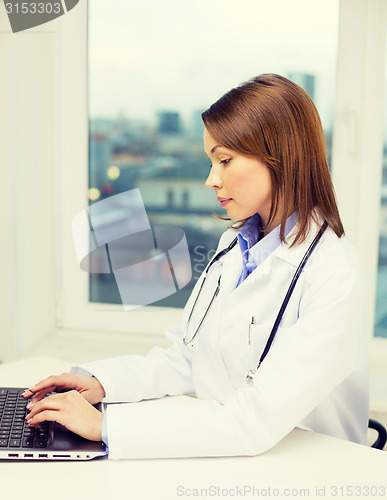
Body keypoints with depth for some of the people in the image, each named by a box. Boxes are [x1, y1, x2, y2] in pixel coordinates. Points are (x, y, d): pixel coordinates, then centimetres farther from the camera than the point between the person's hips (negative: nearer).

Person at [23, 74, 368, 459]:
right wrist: (101, 381, -6)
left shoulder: (334, 275, -19)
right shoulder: (234, 244, 7)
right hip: (221, 459, 6)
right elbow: (185, 360, 10)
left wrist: (106, 425, -25)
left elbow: (259, 421, -25)